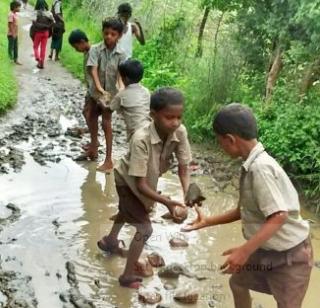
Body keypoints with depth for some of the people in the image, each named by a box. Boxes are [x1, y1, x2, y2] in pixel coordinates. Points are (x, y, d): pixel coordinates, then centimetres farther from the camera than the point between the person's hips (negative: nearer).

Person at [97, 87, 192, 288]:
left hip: (148, 179, 7)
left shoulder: (180, 132, -31)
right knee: (145, 229, -10)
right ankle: (128, 277, 9)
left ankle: (110, 242, 61)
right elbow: (140, 184, -40)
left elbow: (184, 167, -23)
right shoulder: (141, 139, -44)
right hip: (128, 181, -7)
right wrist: (167, 202, -48)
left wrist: (188, 194, -38)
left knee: (128, 211, 31)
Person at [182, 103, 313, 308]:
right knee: (238, 282, 22)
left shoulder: (260, 168, -28)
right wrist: (208, 222, 14)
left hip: (290, 255, -10)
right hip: (267, 250, 10)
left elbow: (279, 216, -32)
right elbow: (245, 210, 10)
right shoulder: (252, 165, 1)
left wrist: (245, 251, -35)